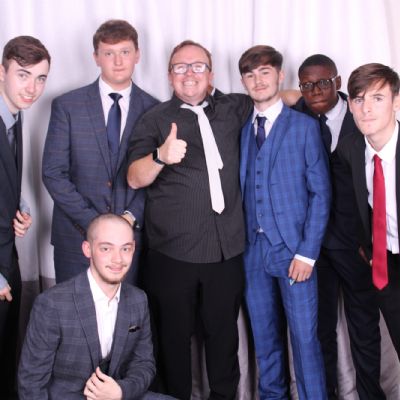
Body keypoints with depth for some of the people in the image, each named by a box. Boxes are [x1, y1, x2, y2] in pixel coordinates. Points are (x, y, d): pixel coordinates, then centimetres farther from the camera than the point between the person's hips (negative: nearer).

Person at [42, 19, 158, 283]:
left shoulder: (153, 110, 1)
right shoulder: (67, 106, -1)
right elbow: (53, 173, -4)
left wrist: (132, 216, -10)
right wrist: (92, 221, -11)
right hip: (77, 236, 0)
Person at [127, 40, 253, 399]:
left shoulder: (231, 109, 11)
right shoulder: (156, 120, 2)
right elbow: (135, 178, -9)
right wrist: (161, 156, -28)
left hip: (227, 249, 3)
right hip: (173, 253, -2)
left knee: (224, 333, 11)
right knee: (175, 336, 7)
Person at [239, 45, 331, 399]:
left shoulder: (304, 126, 0)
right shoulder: (243, 129, 10)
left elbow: (321, 192, -4)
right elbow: (243, 191, 8)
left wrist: (307, 252, -10)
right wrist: (241, 243, -3)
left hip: (294, 249, -3)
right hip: (254, 250, 4)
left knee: (305, 338, -1)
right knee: (265, 338, 13)